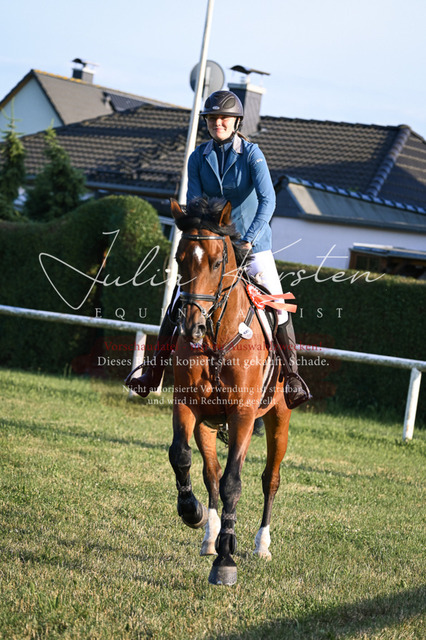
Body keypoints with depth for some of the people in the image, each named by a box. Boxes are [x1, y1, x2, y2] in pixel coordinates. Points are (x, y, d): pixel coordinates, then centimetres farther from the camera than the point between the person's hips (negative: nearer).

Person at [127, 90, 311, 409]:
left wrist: (250, 238, -30)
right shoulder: (198, 158, 0)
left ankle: (292, 375, -1)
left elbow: (267, 200, -19)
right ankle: (154, 373, 7)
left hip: (253, 244, -3)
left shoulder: (251, 154, -9)